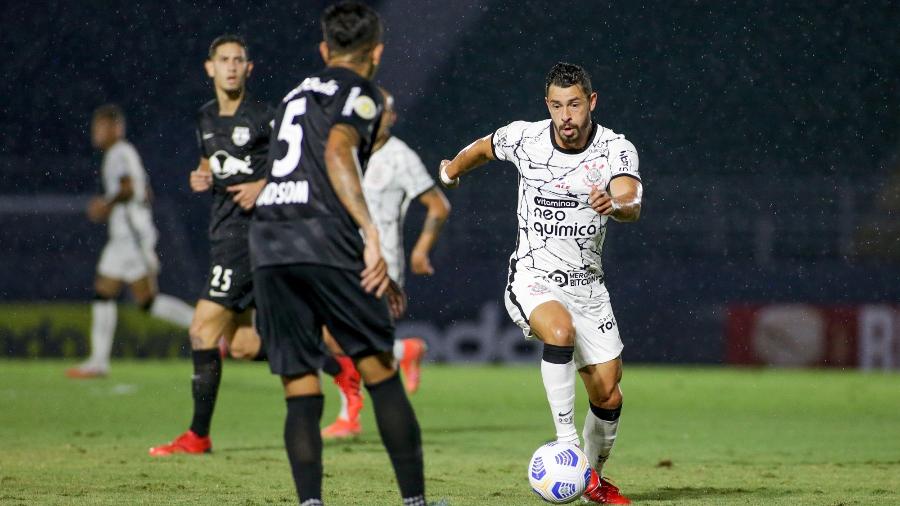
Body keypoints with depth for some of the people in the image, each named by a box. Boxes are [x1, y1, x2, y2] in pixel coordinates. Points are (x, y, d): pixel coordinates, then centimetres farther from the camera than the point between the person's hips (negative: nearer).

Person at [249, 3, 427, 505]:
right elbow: (337, 153, -15)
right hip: (325, 241, -6)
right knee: (381, 374, 3)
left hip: (268, 242, 6)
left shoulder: (296, 96, 28)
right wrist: (372, 235, -25)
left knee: (301, 394, 3)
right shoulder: (360, 94, 5)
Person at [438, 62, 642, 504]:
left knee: (608, 397, 0)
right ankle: (566, 446, -29)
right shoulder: (522, 138, -7)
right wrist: (452, 169, 35)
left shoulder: (617, 150, -10)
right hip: (533, 279, -2)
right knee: (560, 331, -36)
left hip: (587, 285, 2)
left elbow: (631, 205, -29)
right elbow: (482, 149, 17)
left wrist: (615, 205, -52)